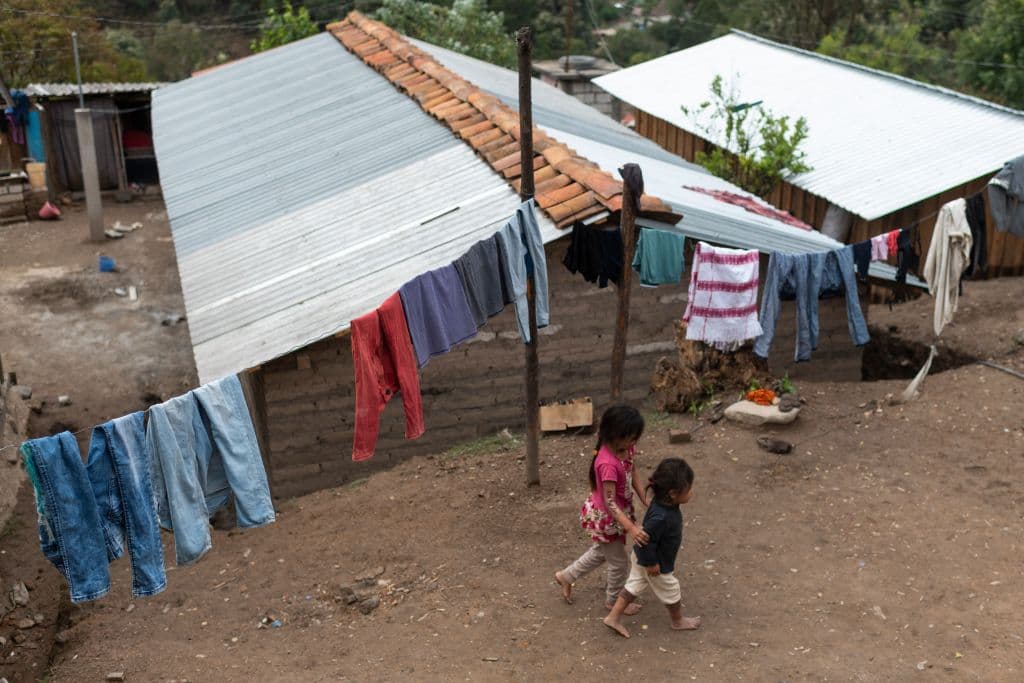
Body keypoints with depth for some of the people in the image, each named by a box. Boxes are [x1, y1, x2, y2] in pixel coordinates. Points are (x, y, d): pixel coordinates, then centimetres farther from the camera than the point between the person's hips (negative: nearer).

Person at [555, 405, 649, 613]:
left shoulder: (626, 449, -12)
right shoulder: (608, 464, -37)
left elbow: (634, 475, 4)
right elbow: (609, 503, -34)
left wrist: (646, 501, -2)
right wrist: (631, 528, -41)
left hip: (618, 511, 8)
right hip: (605, 517, -8)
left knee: (601, 552, 30)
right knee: (620, 562, 14)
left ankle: (566, 576, 49)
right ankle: (614, 601, 41)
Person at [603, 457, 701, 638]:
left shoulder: (664, 502, -13)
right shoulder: (660, 518, -42)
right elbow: (646, 541, -33)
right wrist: (651, 563, -20)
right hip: (657, 564, -8)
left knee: (634, 586, 23)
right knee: (671, 592, 18)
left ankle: (613, 618, 34)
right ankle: (678, 621, 44)